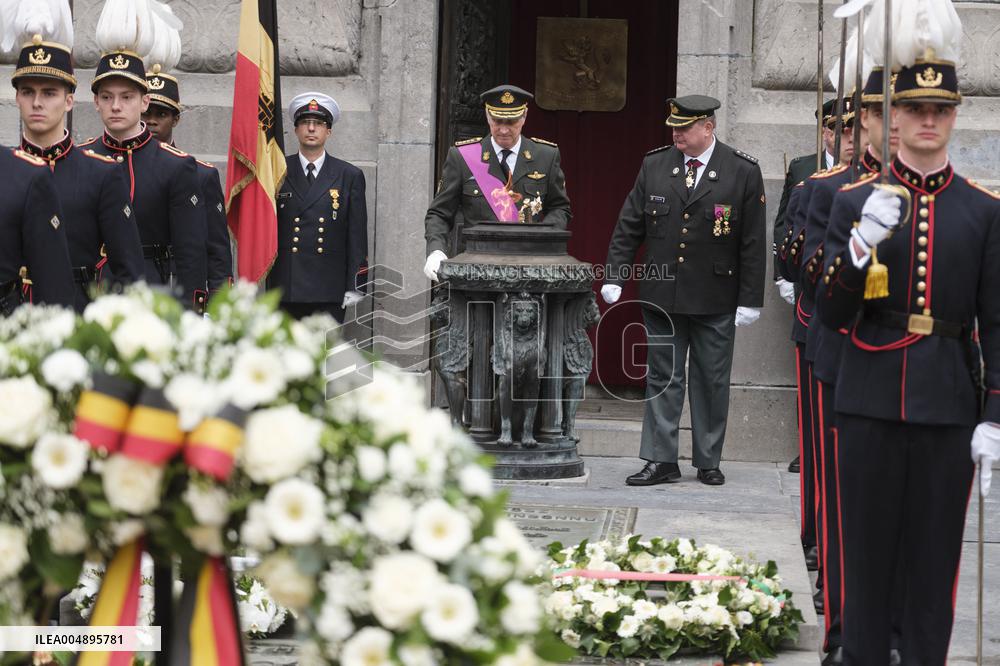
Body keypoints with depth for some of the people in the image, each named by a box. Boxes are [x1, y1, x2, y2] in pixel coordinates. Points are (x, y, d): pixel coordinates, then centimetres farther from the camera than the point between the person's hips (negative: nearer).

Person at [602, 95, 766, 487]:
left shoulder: (743, 172, -3)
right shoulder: (654, 166, 4)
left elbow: (753, 244, -2)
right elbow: (628, 227, 8)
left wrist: (750, 301, -5)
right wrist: (614, 276, 1)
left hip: (715, 303, -2)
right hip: (661, 295, 2)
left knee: (712, 382, 6)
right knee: (663, 379, 5)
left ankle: (708, 462, 17)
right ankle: (661, 461, 9)